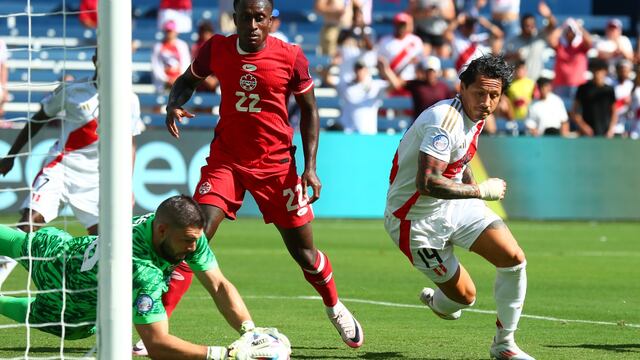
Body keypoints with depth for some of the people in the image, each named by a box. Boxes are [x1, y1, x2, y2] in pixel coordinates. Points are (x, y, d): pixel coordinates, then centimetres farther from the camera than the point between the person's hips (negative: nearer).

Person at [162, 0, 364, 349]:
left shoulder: (290, 56, -9)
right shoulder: (216, 49, -5)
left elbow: (309, 110, 2)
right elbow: (188, 80, 14)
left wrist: (310, 167, -5)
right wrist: (173, 105, -9)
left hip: (276, 163, 0)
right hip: (226, 159, 0)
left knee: (303, 252, 7)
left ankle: (335, 308, 36)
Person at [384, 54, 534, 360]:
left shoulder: (475, 117, 2)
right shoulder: (444, 121, -29)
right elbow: (427, 183, -36)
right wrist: (482, 191, -27)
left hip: (456, 207, 8)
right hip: (417, 219, -8)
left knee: (514, 259, -8)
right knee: (465, 295, -1)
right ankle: (435, 301, 39)